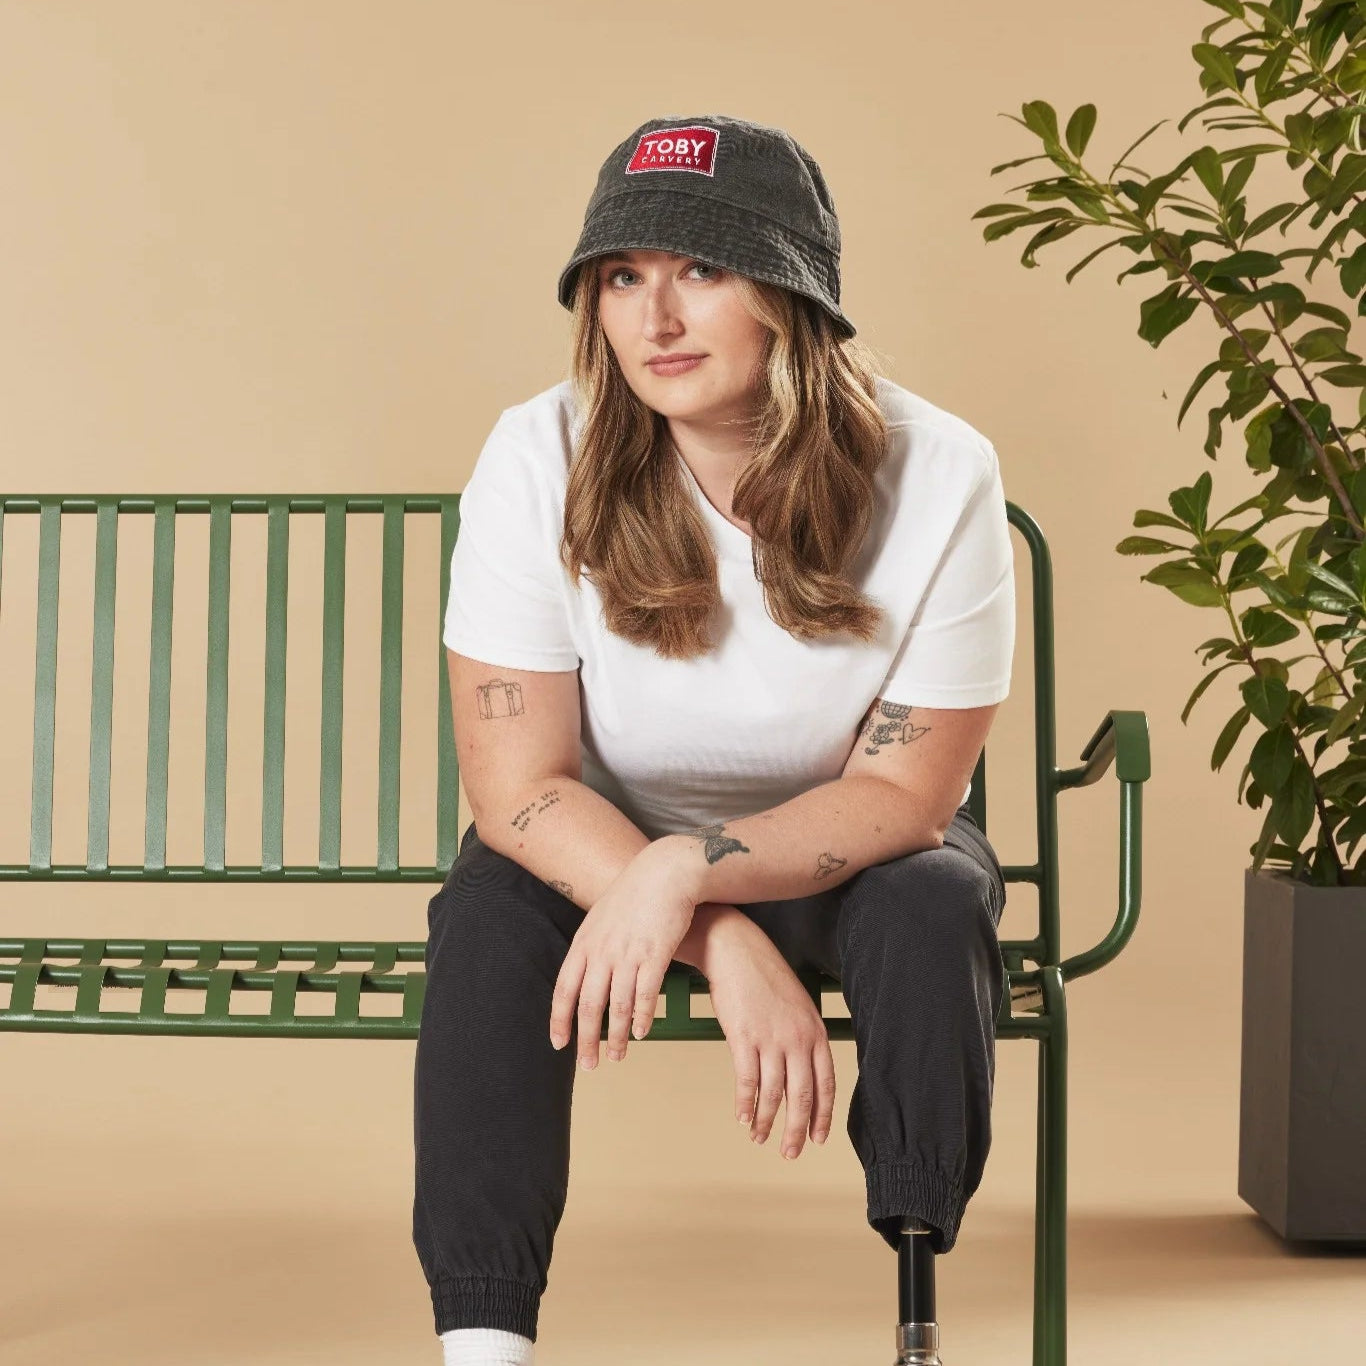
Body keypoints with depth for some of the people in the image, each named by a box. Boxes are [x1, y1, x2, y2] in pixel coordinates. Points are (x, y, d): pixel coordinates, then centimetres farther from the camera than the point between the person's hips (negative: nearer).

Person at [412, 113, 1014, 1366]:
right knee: (489, 918, -29)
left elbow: (901, 794, -18)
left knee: (932, 911, -31)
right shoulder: (540, 462, -22)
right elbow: (520, 785, -21)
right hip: (600, 844, 0)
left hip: (841, 849, 0)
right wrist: (727, 948, -33)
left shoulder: (938, 475, -23)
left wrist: (684, 872, -33)